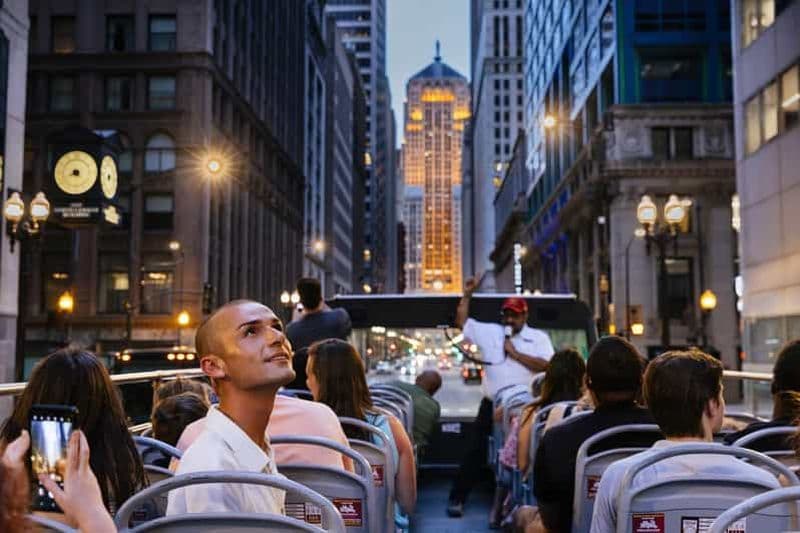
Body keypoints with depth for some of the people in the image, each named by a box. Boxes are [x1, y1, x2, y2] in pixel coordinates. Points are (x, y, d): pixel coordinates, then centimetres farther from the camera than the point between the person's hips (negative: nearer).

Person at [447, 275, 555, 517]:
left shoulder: (539, 338, 2)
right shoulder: (489, 332, 8)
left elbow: (546, 366, -11)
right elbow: (461, 322, 11)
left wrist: (515, 353, -13)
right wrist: (467, 294, 4)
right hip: (491, 406, 1)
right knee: (475, 452, 1)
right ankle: (457, 498, 7)